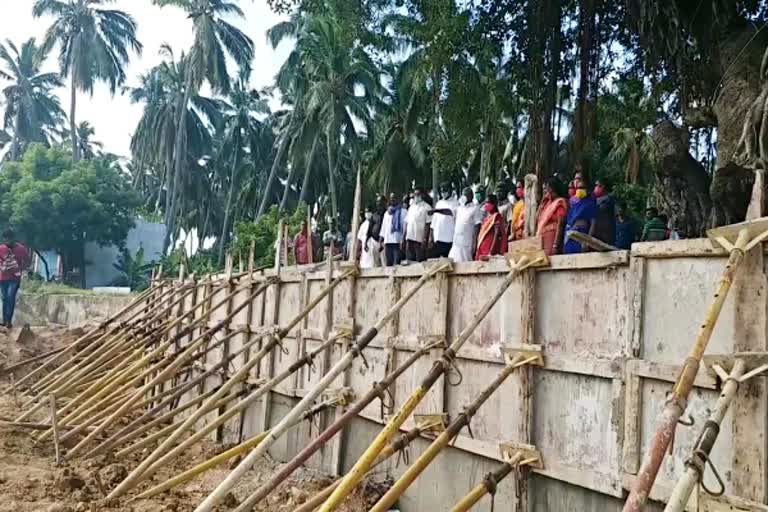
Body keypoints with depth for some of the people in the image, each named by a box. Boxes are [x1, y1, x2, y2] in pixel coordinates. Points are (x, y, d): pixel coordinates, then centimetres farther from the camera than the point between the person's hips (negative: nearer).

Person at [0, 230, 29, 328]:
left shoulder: (21, 249, -7)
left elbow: (27, 261, 2)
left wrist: (20, 269, -12)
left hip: (15, 278, -3)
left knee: (10, 297, -16)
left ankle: (9, 321, -14)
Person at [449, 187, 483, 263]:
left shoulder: (475, 209, -6)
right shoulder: (459, 208, 14)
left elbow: (477, 227, -10)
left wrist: (474, 245, -14)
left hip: (467, 244, -6)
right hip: (456, 243, 6)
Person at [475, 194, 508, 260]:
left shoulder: (496, 217, -10)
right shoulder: (487, 217, 15)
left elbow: (497, 235, -17)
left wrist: (491, 253, -23)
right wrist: (478, 252, 16)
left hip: (490, 251, -9)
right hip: (482, 251, 9)